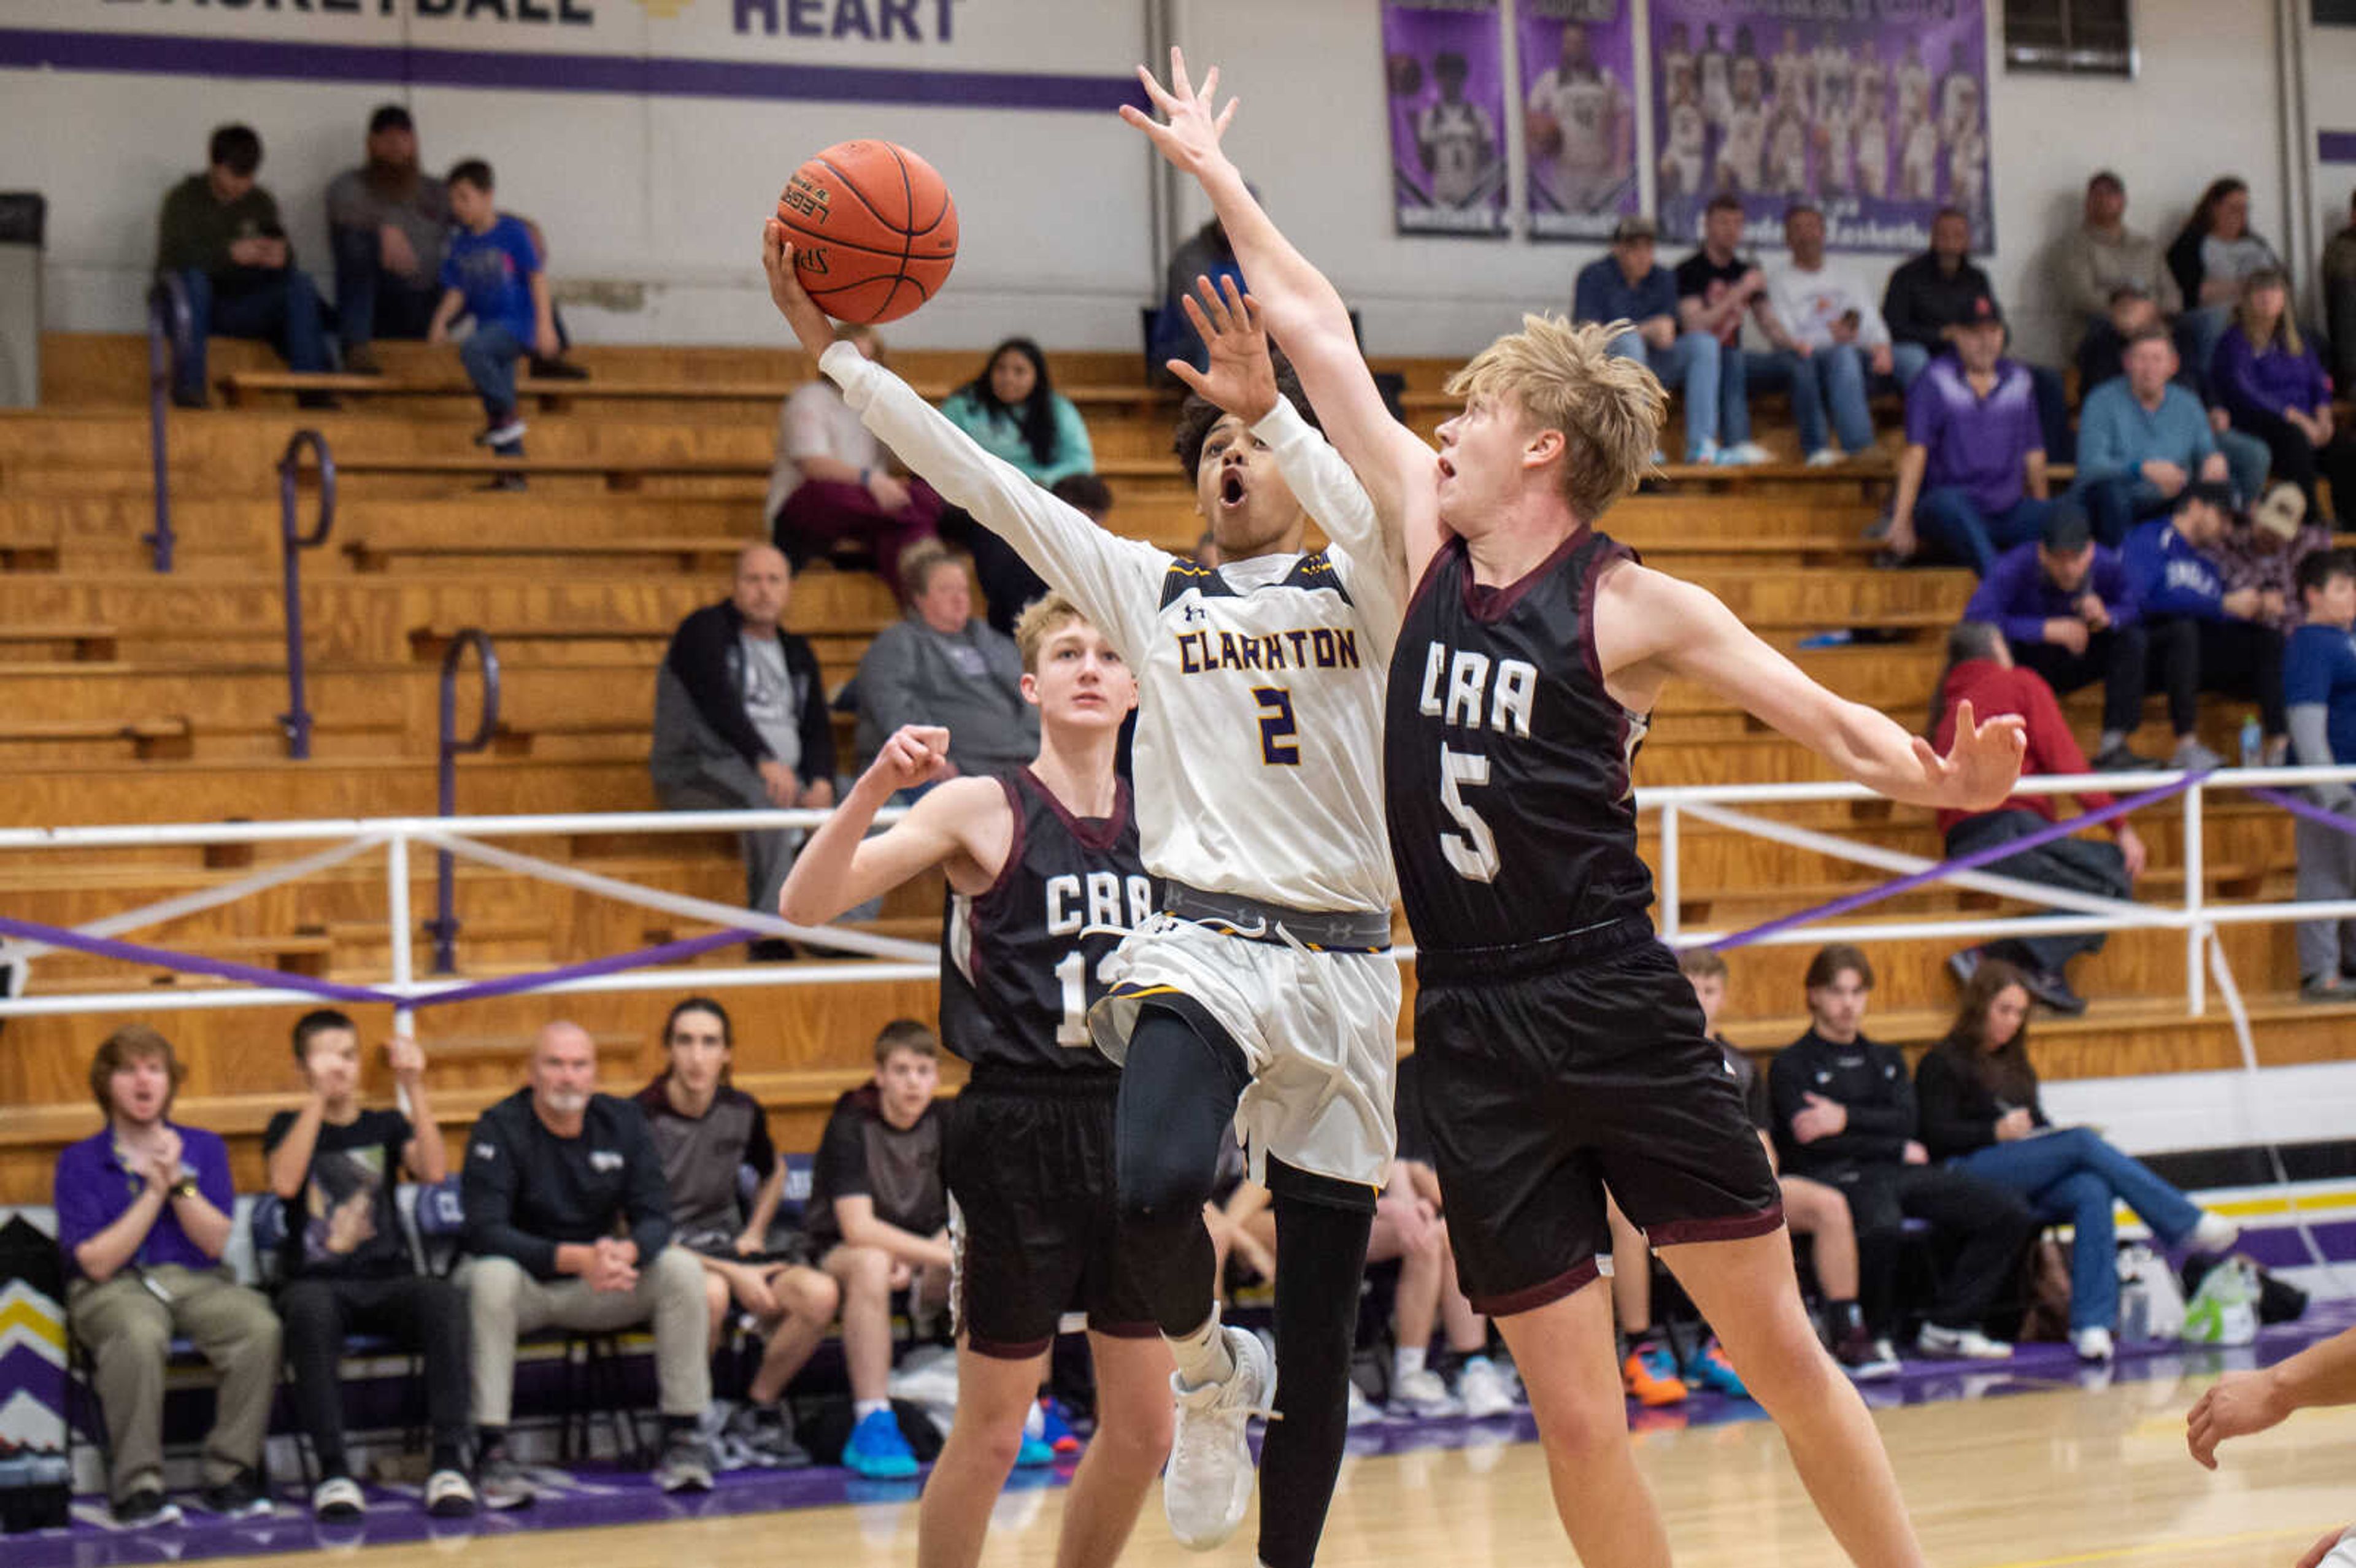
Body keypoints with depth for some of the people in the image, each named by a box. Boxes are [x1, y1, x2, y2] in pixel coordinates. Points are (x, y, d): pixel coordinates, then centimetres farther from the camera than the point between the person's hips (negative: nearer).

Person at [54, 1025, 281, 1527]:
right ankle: (137, 1488, -29)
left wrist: (177, 1181, -13)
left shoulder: (204, 1148, 11)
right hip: (113, 1287, -3)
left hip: (196, 1279, 3)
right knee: (140, 1335, -39)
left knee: (260, 1326, -29)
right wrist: (153, 1192, -10)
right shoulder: (79, 1162, 3)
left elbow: (215, 1242, 0)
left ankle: (228, 1476, -19)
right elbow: (97, 1262, -7)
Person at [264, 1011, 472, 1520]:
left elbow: (434, 1171, -3)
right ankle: (333, 1471, -37)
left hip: (388, 1283, 2)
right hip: (318, 1282, -2)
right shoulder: (289, 1128, 13)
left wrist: (415, 1089, -9)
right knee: (309, 1308, -39)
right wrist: (317, 1099, -13)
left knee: (443, 1298, -33)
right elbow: (285, 1182, -10)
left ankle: (448, 1461, -35)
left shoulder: (385, 1126, 18)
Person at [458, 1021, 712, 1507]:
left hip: (597, 1288, 4)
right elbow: (485, 1232, -23)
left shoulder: (624, 1122, 0)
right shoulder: (499, 1131, -13)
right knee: (491, 1277, -37)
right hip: (524, 1284, -4)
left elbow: (655, 1218, -5)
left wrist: (625, 1253, -31)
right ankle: (491, 1451, -33)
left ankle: (684, 1436, -13)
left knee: (682, 1270, -19)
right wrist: (575, 1259, -36)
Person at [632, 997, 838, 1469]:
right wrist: (734, 1274, -19)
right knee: (712, 1293, -40)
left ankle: (756, 1412, -2)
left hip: (726, 1248, 5)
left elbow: (773, 1173, 29)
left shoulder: (741, 1112, 6)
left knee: (820, 1294, -22)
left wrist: (754, 1235, 11)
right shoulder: (643, 1117, -12)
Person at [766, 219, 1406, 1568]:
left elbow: (1394, 528, -15)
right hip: (1202, 943, 0)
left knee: (1322, 1331, 3)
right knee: (1160, 1185, -31)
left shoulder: (1361, 590, 9)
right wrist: (834, 350, 1)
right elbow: (982, 482, 8)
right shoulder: (1152, 592, 13)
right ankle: (1214, 1376, 1)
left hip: (1343, 968, 0)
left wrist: (1276, 409, -29)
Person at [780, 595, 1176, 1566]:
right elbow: (808, 903, -15)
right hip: (1016, 1131, -5)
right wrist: (874, 788, -29)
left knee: (1142, 1428, 8)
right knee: (991, 1432, 1)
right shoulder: (983, 809, -6)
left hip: (1130, 1127, 5)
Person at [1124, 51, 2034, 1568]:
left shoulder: (1631, 604, -6)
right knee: (1578, 1424, 2)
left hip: (1622, 1020, -4)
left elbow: (1822, 713, -12)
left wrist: (1931, 777, -32)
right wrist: (1216, 175, 22)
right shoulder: (1429, 535, 7)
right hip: (1476, 1036, 4)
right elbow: (1319, 331, 14)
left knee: (1782, 1351, 2)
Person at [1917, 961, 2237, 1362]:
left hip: (2031, 1185, 6)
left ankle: (2092, 1323, -42)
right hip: (1973, 1172, -6)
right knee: (2084, 1142, -27)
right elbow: (1936, 1136, -2)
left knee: (2093, 1192, -30)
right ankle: (2187, 1224, -27)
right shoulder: (1943, 1063, 11)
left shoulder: (2015, 1065, 32)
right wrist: (1997, 1131, -15)